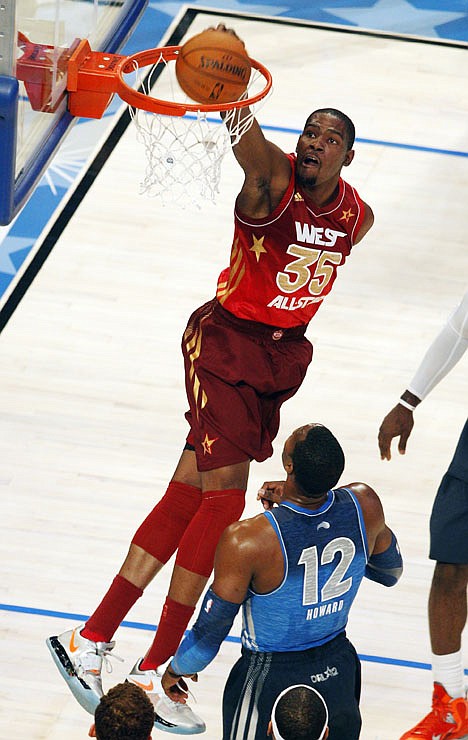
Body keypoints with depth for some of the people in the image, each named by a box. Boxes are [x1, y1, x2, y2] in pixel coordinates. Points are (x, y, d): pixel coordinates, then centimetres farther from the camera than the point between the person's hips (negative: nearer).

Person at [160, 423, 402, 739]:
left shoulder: (245, 541, -28)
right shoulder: (363, 505, -15)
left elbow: (208, 637, -15)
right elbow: (390, 571, 9)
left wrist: (177, 669, 8)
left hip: (269, 679, -4)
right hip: (339, 671, 4)